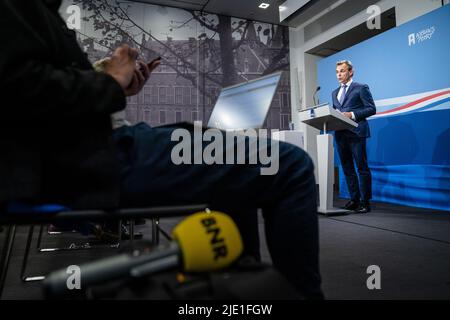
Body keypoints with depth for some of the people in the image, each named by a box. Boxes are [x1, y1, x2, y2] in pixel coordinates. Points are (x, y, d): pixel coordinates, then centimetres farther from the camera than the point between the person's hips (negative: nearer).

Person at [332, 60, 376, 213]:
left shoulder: (361, 88, 2)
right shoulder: (335, 93, 21)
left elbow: (371, 109, -5)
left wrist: (352, 114, -15)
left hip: (356, 132, -6)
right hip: (340, 134, 7)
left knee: (362, 168, -3)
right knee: (347, 169, 9)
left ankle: (365, 201, 3)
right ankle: (354, 199, 17)